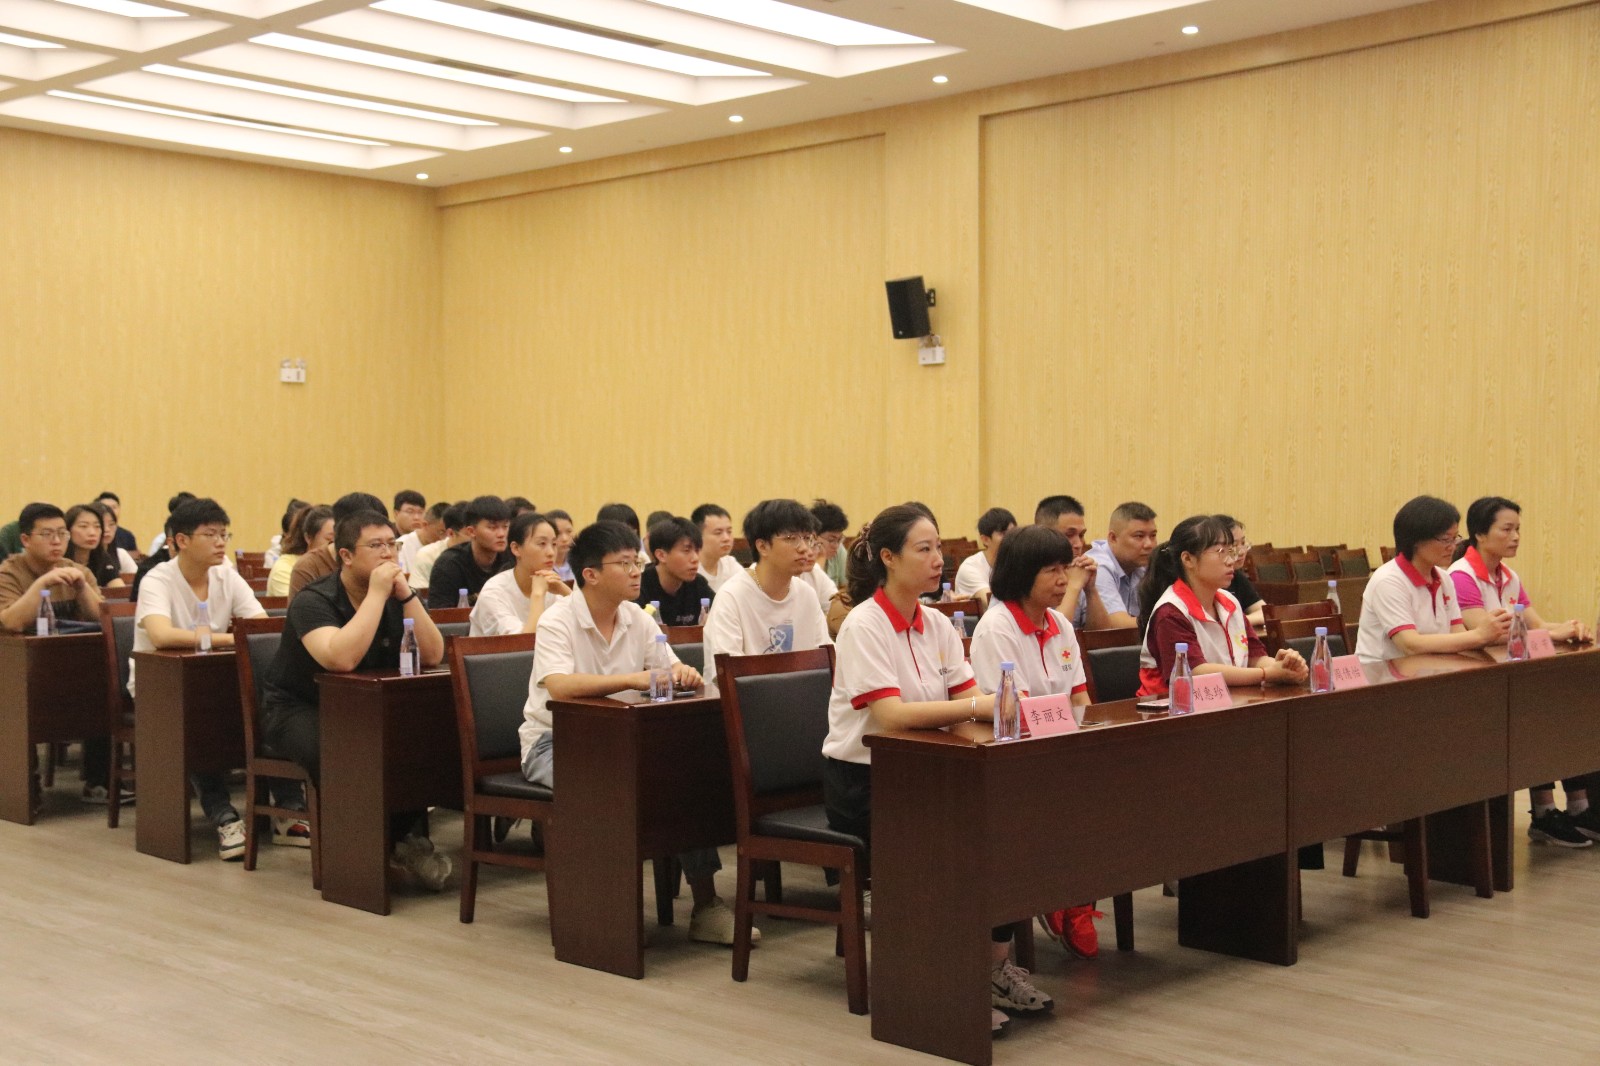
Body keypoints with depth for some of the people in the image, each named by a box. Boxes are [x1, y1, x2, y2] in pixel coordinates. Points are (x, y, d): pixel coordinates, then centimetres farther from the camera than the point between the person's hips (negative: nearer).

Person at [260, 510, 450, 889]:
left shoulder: (395, 598, -1)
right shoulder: (313, 601, -19)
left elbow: (432, 656, -12)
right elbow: (341, 659, -38)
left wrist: (407, 594, -20)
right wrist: (376, 594, -32)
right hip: (298, 709, -5)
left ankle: (411, 840, -7)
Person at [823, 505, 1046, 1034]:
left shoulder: (937, 625, 9)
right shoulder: (863, 625, -14)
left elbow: (969, 698, 1)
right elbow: (890, 715, -25)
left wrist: (1000, 706, -22)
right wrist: (974, 706, -34)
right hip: (862, 784, -6)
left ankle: (996, 965, -6)